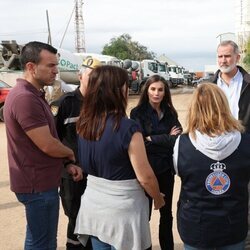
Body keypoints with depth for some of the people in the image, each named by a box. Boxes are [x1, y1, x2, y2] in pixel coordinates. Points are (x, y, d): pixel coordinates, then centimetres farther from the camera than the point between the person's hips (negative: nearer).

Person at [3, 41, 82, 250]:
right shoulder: (25, 98, -23)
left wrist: (67, 163, 4)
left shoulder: (33, 95, 11)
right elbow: (48, 146, -24)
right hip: (39, 185, -10)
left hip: (39, 181, 10)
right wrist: (70, 154, -4)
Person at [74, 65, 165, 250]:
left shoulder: (84, 123, -3)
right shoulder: (127, 128, -22)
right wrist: (158, 198, 0)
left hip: (93, 204, 6)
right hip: (122, 210, -5)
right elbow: (145, 177, -18)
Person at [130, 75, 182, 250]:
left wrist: (152, 139, -14)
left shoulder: (170, 112, 5)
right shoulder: (138, 113, -6)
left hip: (166, 168, 4)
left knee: (166, 213, 16)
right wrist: (167, 138, -12)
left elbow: (179, 138, -6)